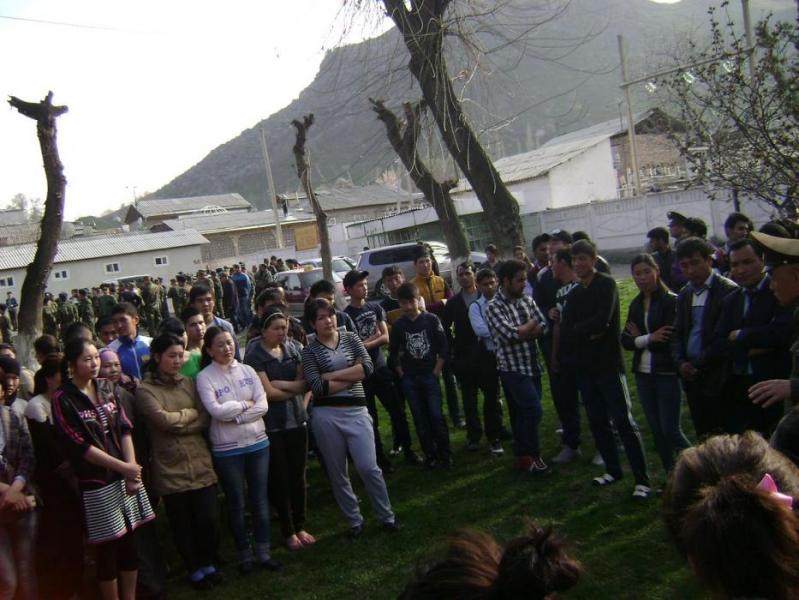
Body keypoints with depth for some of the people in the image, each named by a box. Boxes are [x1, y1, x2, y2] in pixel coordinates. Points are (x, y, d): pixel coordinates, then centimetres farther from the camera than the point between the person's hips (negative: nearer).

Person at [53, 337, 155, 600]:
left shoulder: (106, 388, 7)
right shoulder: (63, 400, -8)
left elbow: (124, 429, 3)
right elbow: (79, 446, -12)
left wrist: (132, 470, -8)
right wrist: (123, 467, -13)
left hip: (126, 476, 5)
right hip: (96, 482, -5)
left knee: (129, 542, 11)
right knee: (108, 548, 4)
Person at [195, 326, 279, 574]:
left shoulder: (247, 370, 2)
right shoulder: (205, 377, -7)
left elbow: (263, 405, -5)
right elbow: (216, 410, -20)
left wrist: (234, 416, -14)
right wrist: (246, 404, -10)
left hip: (258, 442, 3)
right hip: (227, 450, -3)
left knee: (260, 499, 10)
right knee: (236, 503, 10)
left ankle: (263, 552, 23)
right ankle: (244, 554, 26)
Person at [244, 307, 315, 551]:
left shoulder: (294, 348, 4)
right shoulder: (254, 355, -8)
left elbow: (307, 382, 1)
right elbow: (268, 392, -14)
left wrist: (280, 384, -11)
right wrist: (295, 388, -3)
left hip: (297, 421, 4)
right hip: (272, 425, -3)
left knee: (298, 476, 11)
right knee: (279, 479, 6)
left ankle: (300, 526, 27)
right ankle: (288, 531, 22)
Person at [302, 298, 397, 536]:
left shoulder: (351, 338, 6)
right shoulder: (309, 350, 0)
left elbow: (368, 367, -8)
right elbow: (317, 387, -12)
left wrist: (332, 375, -10)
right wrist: (352, 375, -8)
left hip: (356, 411, 0)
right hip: (326, 415, 0)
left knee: (368, 467, -4)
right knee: (337, 473, 9)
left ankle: (387, 516, 15)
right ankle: (355, 521, 25)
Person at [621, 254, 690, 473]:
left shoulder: (671, 301, -10)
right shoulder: (636, 304, 9)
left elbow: (671, 339, -17)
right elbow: (626, 341, 4)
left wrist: (639, 338, -5)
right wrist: (649, 338, -14)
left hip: (666, 373, -6)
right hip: (643, 373, 6)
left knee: (671, 430, -4)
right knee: (656, 430, 11)